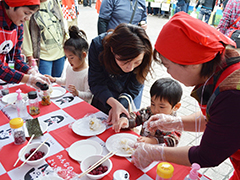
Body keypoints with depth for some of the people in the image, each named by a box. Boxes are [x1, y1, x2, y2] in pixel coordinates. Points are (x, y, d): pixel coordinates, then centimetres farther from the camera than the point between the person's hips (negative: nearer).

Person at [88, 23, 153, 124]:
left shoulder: (144, 59, -31)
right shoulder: (97, 45, -33)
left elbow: (132, 90, -20)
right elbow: (96, 83, -28)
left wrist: (120, 106, -39)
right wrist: (114, 103, -43)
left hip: (127, 101, 0)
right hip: (102, 99, 1)